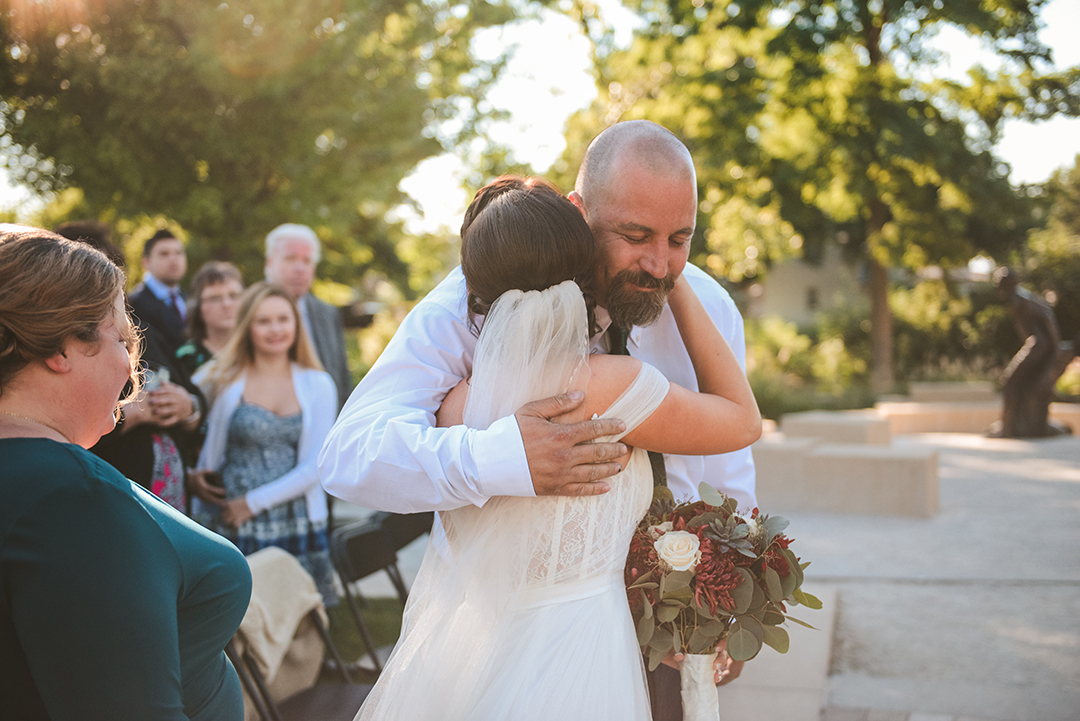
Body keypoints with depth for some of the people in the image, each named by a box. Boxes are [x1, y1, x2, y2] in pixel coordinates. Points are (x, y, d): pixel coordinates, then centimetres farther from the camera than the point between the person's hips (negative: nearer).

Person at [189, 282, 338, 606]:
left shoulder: (317, 385, 8)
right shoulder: (219, 380, 4)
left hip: (296, 528, 1)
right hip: (228, 528, -1)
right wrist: (189, 475, -8)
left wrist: (255, 501, -5)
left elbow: (317, 464, 2)